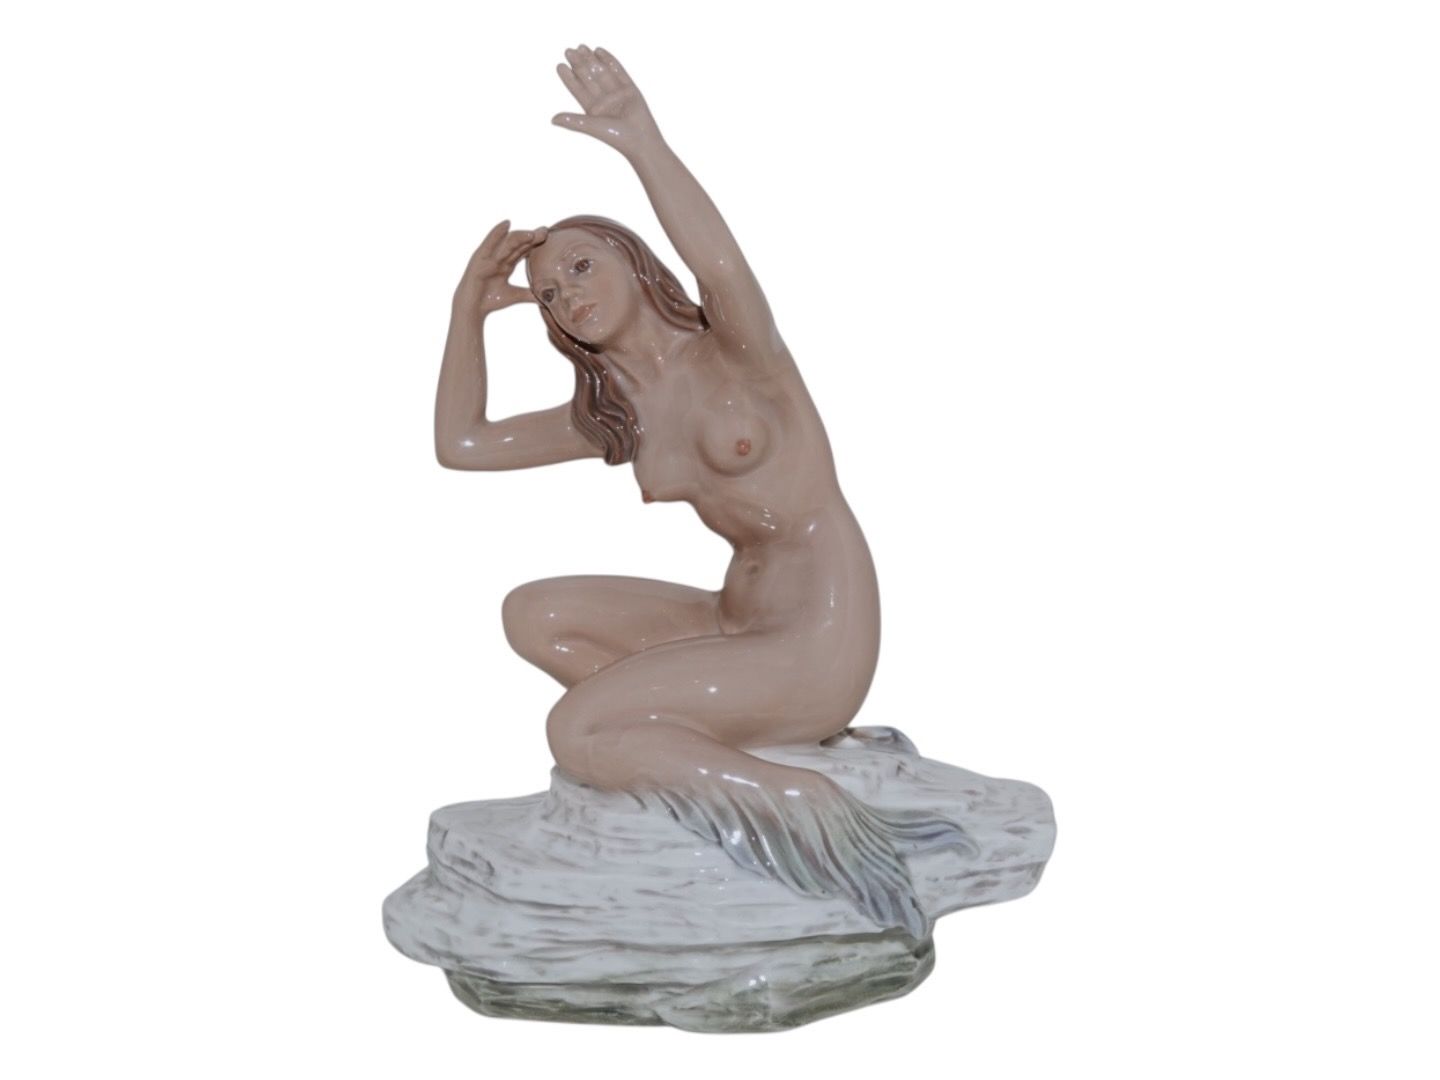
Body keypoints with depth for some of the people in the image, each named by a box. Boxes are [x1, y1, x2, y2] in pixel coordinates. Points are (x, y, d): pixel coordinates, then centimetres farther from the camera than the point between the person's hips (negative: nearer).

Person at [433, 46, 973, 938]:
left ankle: (815, 806, -13)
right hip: (737, 622, 8)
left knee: (575, 734, -16)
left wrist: (646, 143, -44)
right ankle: (693, 750, -2)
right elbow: (460, 443, 15)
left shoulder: (731, 351, -8)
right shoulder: (611, 416, 12)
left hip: (818, 646, -8)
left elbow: (723, 269, -33)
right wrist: (471, 309, 11)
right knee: (533, 615, 4)